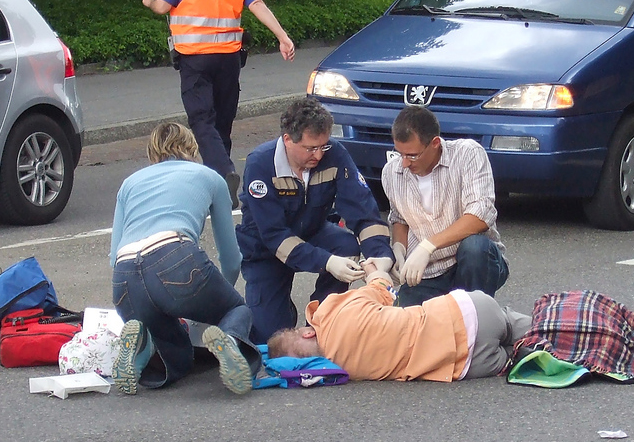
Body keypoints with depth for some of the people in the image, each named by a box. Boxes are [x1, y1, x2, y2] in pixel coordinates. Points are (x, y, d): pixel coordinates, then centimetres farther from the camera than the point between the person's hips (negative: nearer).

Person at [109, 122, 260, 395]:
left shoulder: (131, 182, 32)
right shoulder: (208, 177, 27)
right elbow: (231, 258, 32)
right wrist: (219, 295, 53)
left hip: (125, 281, 3)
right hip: (178, 263, -3)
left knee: (177, 362, 25)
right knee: (238, 310, 27)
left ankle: (142, 347, -8)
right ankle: (229, 338, -9)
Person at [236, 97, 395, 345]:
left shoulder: (335, 155, -21)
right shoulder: (260, 164, -29)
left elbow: (363, 210, -23)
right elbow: (274, 235, -32)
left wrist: (381, 254, -43)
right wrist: (326, 262, -45)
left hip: (312, 234, 3)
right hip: (264, 248, -3)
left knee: (348, 244, -30)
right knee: (267, 334, -14)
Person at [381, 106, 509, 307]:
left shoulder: (468, 153, -13)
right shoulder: (391, 172, 2)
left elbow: (481, 216, -24)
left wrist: (427, 246, -31)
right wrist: (398, 249, -2)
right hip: (426, 275, 4)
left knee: (474, 245, -37)